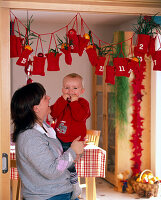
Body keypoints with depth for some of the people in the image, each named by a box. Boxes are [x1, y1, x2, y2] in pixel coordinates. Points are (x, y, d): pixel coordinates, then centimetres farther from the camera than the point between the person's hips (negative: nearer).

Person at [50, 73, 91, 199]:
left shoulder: (83, 103, -4)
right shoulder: (61, 102, 10)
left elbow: (80, 116, -23)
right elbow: (54, 113, -9)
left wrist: (74, 102, -19)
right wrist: (63, 100, -14)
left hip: (73, 141, -6)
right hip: (59, 140, 6)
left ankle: (75, 187, 3)